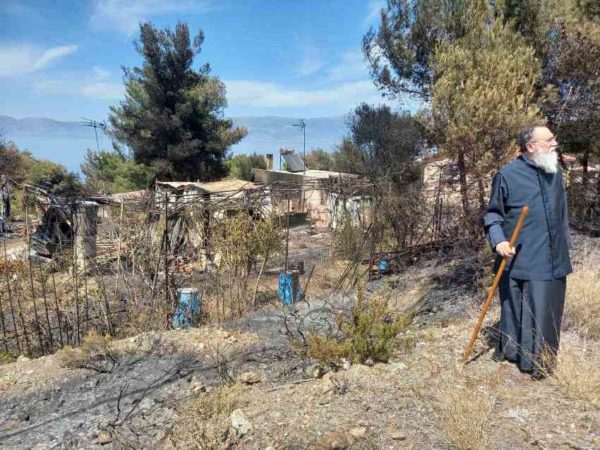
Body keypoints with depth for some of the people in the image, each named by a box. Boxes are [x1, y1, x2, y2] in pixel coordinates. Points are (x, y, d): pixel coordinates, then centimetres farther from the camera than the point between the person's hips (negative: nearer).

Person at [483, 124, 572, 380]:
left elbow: (562, 215, 20)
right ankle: (509, 350, 24)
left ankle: (542, 363, 27)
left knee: (548, 311, 12)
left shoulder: (555, 174, 11)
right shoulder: (508, 174, -7)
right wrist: (498, 241, -17)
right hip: (520, 260, -5)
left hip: (554, 260, 6)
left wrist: (565, 245, 20)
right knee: (516, 309, 4)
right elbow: (493, 214, -2)